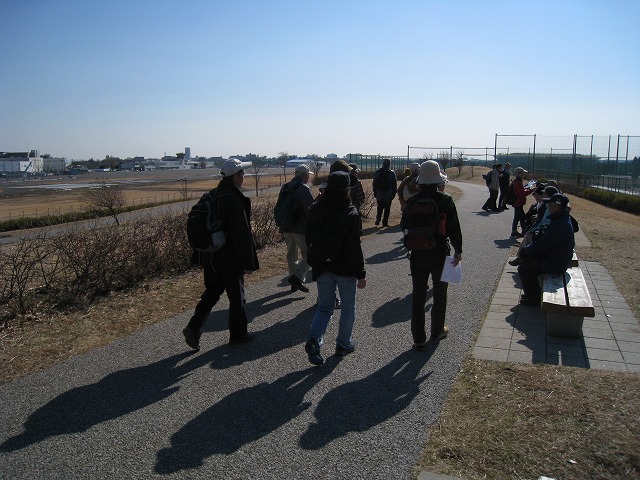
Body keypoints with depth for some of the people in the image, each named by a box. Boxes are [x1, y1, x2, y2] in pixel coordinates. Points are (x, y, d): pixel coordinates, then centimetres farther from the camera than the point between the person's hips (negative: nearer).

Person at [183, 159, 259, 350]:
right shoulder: (235, 200, -19)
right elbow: (242, 234, -20)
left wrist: (199, 256, 18)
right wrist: (249, 262, -14)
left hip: (210, 257, 7)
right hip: (230, 259, -7)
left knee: (211, 293, 19)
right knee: (236, 297, 9)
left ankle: (193, 328, 8)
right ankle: (238, 334, 22)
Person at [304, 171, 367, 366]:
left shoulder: (315, 210, -2)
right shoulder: (350, 213, -16)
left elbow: (309, 240, 8)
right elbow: (354, 247, -16)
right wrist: (361, 273, -10)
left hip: (322, 268, 4)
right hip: (345, 269, -4)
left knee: (324, 307, 16)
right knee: (348, 308, 16)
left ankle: (314, 339, -5)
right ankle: (343, 344, 26)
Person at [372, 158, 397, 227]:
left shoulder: (377, 172, 3)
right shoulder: (392, 173, -5)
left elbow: (374, 183, 5)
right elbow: (394, 184, -4)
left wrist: (375, 192, 11)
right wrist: (393, 193, 3)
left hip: (379, 194, 3)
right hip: (388, 194, -3)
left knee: (379, 208, 16)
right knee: (387, 209, 5)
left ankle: (377, 220, 5)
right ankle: (385, 222, 6)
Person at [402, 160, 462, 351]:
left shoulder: (412, 201, -5)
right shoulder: (446, 200, -11)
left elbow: (405, 226, 3)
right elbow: (454, 228, -10)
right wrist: (458, 250, -3)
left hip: (418, 254, 2)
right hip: (440, 254, -1)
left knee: (418, 296, 8)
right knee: (439, 294, 17)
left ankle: (419, 339, 10)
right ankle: (437, 331, 32)